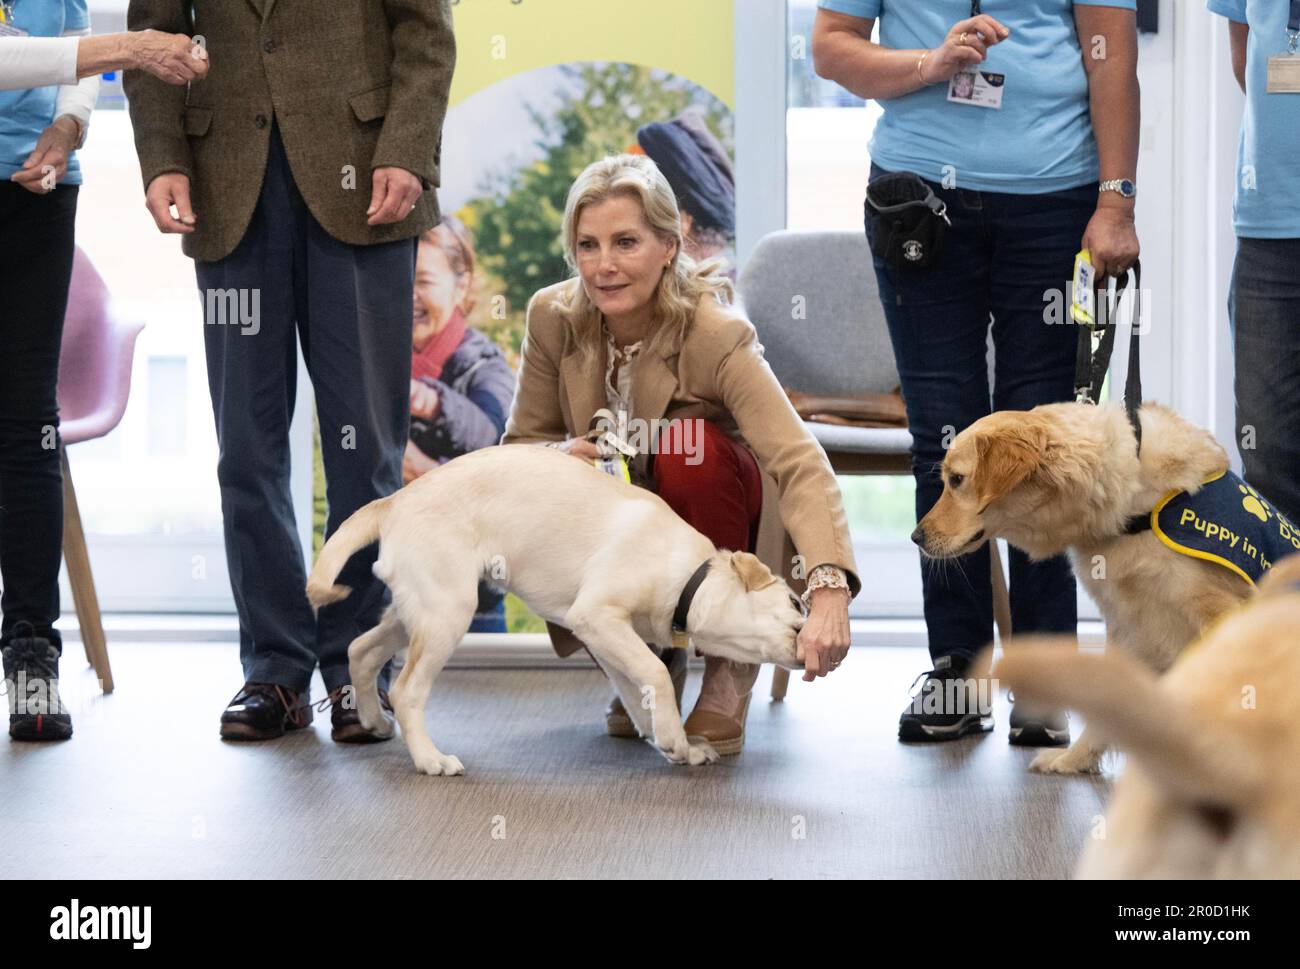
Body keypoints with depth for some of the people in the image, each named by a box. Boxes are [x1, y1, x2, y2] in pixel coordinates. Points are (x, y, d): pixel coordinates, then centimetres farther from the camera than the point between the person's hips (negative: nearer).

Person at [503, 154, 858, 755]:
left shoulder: (716, 334, -27)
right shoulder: (552, 317, -14)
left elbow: (798, 464, -39)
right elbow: (521, 441, -2)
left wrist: (829, 591, -56)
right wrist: (562, 454, -29)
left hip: (715, 522, -2)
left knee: (691, 445, -35)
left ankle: (730, 669, -16)